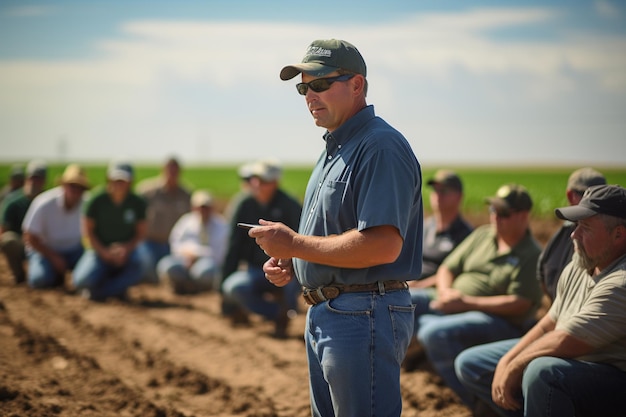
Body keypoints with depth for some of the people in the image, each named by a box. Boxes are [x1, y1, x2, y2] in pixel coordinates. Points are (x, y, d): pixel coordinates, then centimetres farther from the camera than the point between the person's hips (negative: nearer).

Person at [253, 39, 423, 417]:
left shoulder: (381, 147, -16)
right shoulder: (335, 148, 17)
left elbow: (382, 245, -27)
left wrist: (294, 244, -19)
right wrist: (289, 262, 7)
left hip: (365, 317, -11)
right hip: (324, 315, 11)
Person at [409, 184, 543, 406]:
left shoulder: (531, 255, -9)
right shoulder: (482, 234, 13)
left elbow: (520, 304, -19)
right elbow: (447, 268, 18)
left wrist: (467, 302, -20)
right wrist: (446, 291, -7)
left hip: (500, 323, -8)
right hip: (451, 306, 8)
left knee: (435, 333, -33)